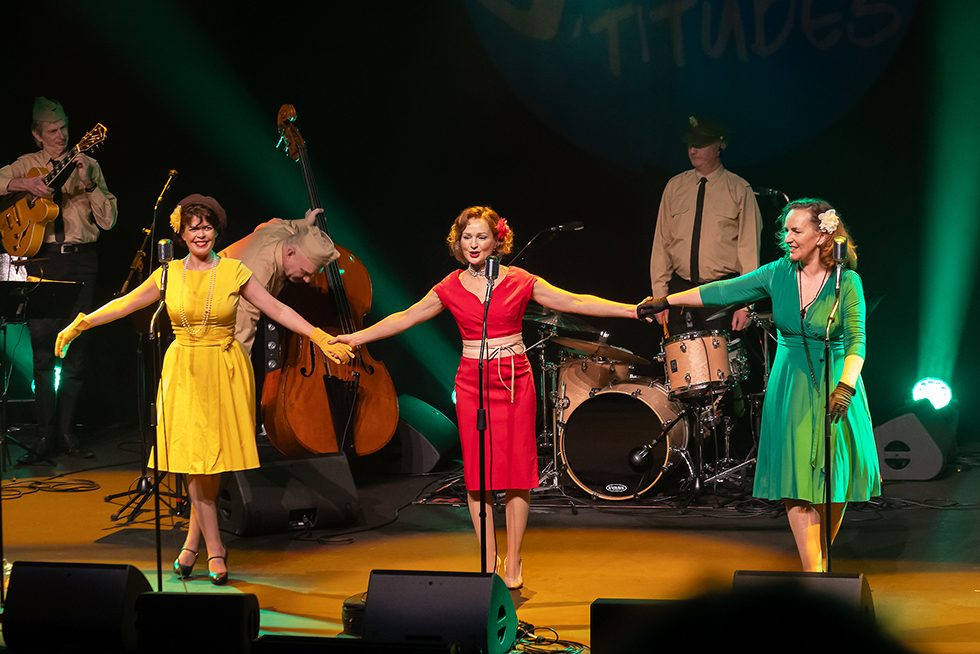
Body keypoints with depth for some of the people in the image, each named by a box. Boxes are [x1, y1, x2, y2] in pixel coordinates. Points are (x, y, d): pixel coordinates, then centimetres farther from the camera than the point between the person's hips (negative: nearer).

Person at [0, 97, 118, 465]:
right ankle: (45, 438, -4)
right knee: (43, 351, -6)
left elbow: (108, 220, 2)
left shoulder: (86, 165, 10)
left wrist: (87, 183, -11)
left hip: (80, 260, 1)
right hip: (42, 260, -1)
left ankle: (66, 432, 13)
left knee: (75, 351, 4)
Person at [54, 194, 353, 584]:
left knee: (215, 459, 0)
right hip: (184, 373, 1)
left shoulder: (233, 272, -1)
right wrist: (79, 325, 12)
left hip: (225, 372, -1)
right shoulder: (169, 275, 4)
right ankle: (214, 549, -1)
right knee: (193, 460, -6)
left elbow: (277, 310, 0)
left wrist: (321, 339, -6)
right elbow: (124, 305, 12)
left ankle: (193, 541, 16)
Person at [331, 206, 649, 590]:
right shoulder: (451, 288, 4)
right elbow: (405, 318, 10)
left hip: (514, 380, -1)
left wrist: (632, 310, -9)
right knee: (477, 472, 0)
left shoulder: (519, 282, -1)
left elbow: (575, 302, -2)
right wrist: (356, 338, 8)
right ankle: (488, 559, 10)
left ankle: (513, 560, 7)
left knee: (516, 470, -2)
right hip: (472, 382, 1)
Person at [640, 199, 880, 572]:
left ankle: (821, 562, 23)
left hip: (835, 390, -2)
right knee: (797, 483, -7)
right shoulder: (779, 274, 0)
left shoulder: (846, 282, -9)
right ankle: (813, 576, -8)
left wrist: (846, 386, -29)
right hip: (789, 391, 2)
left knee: (834, 482, 3)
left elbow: (856, 341, -15)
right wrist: (667, 301, 7)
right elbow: (724, 292, 6)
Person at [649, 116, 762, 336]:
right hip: (681, 289, 3)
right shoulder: (675, 187, 11)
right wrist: (659, 295, 3)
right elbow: (661, 244, 11)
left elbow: (750, 249, -4)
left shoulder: (739, 190, 1)